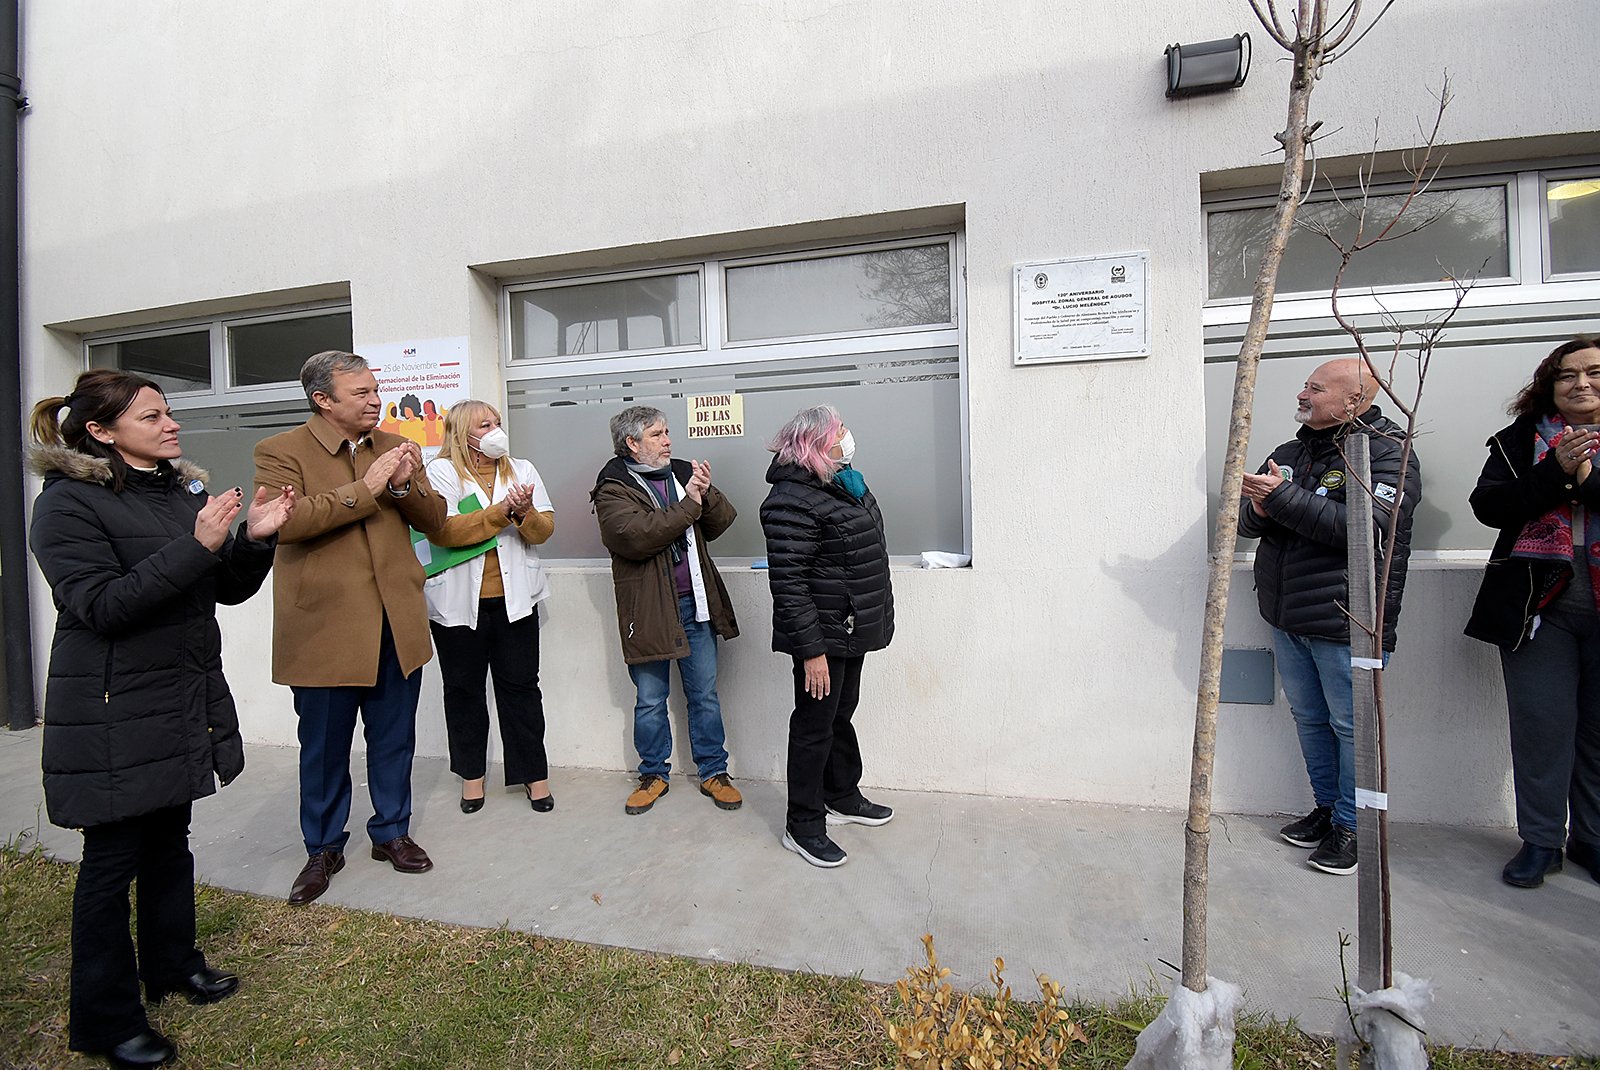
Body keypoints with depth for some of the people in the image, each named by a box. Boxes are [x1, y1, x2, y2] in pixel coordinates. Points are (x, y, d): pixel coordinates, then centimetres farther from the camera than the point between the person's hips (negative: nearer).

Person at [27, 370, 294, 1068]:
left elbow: (228, 589, 8)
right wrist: (196, 546, -28)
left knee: (170, 837, 19)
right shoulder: (70, 502, -11)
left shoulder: (184, 489, 9)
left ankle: (172, 964, 38)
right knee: (112, 857, 6)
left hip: (184, 702, 6)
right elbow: (102, 605, -21)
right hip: (113, 714, -6)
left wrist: (255, 539, -10)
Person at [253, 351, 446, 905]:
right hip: (325, 626, -3)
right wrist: (365, 489, -22)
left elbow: (433, 520, 5)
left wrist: (406, 485, -13)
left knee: (394, 740, 15)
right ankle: (324, 848, 33)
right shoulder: (280, 451, -3)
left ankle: (391, 832, 34)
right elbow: (285, 521, -20)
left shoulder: (394, 447, 9)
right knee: (324, 749, 13)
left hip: (397, 623, 4)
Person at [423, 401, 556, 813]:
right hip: (458, 601, -1)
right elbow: (443, 531, -16)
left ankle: (533, 772, 19)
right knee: (464, 688, 11)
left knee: (521, 685, 6)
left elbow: (543, 531, 1)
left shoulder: (522, 470, 9)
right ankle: (471, 773, 29)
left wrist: (526, 512, -21)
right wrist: (502, 510, -19)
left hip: (514, 597, 2)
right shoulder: (440, 472, -1)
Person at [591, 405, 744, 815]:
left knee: (705, 694, 12)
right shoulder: (613, 488, -5)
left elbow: (719, 524, 6)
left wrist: (708, 494, -13)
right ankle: (653, 774, 31)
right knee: (650, 700, 12)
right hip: (649, 609, -3)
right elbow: (634, 536, -23)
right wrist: (688, 503, -20)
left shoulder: (682, 472, 9)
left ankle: (713, 772, 28)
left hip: (695, 603, 4)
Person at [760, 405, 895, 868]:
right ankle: (803, 826, 23)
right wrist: (811, 651, -24)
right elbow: (788, 583, -25)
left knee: (842, 714, 23)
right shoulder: (792, 501, -23)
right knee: (815, 726, 5)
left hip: (853, 631, 9)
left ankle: (843, 797, 42)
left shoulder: (842, 483, 8)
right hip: (824, 638, -9)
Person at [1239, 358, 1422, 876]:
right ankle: (1326, 809, 32)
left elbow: (1363, 527, -22)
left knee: (1351, 725, 5)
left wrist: (1283, 497, -23)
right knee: (1309, 718, 17)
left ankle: (1350, 824, 21)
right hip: (1288, 618, 7)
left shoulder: (1388, 453, -7)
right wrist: (1258, 510, -13)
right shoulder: (1290, 453, 13)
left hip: (1346, 621, -7)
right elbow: (1246, 520, 10)